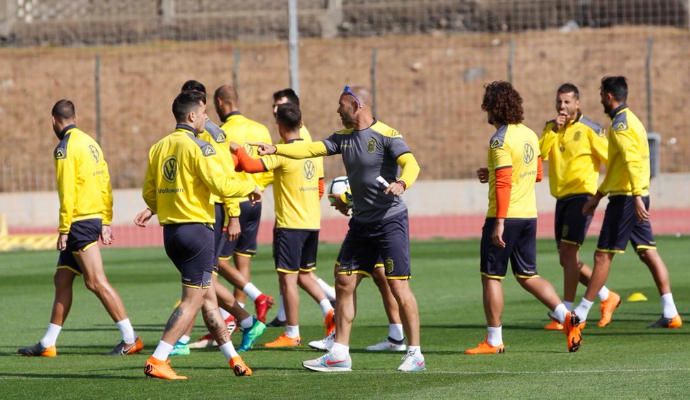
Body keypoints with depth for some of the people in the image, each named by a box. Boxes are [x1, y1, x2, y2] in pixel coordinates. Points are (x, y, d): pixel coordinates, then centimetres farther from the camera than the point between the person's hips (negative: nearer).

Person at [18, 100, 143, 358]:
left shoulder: (65, 148, -12)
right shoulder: (90, 142, 14)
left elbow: (67, 192, -17)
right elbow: (105, 183, 14)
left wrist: (64, 229, -14)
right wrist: (106, 222, 16)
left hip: (79, 221, -9)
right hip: (95, 218, 9)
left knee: (96, 282, -9)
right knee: (62, 280, 12)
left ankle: (130, 339, -9)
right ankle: (47, 344, 16)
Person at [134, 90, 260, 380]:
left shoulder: (158, 147, 9)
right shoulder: (196, 147, -13)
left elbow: (149, 192, 15)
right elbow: (220, 185, -18)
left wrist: (155, 209, 35)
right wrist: (250, 187, -2)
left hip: (171, 232, 8)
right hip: (196, 229, -8)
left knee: (208, 297, 16)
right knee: (192, 300, -3)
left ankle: (233, 359, 23)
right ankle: (157, 362, -10)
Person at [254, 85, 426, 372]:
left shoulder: (387, 136, -12)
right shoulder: (344, 138, 11)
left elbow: (411, 164, -23)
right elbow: (311, 149, 6)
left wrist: (402, 183, -44)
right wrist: (275, 149, -5)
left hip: (391, 221, -8)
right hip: (360, 223, 8)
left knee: (399, 287, -9)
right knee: (344, 283, 6)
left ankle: (415, 355, -3)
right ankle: (339, 354, 11)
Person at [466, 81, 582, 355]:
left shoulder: (500, 140, -15)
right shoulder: (529, 135, 10)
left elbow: (504, 183, -21)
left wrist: (499, 223, -22)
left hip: (505, 216, -8)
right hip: (529, 216, 8)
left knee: (491, 276, 3)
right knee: (528, 275, 15)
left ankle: (493, 341, 5)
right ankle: (566, 317, 0)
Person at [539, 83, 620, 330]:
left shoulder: (589, 129, -6)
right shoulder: (551, 128, 12)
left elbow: (611, 158, -4)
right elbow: (539, 153, -3)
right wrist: (552, 130, -13)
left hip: (581, 195, -7)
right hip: (562, 197, 7)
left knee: (568, 252, -14)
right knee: (567, 259, 9)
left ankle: (567, 313, -13)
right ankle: (606, 297, 24)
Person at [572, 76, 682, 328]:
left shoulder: (620, 124, -12)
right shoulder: (630, 120, 20)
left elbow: (632, 162, -25)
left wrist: (636, 197, -32)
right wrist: (597, 197, 30)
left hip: (625, 199, -9)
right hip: (638, 197, 9)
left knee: (603, 256, -4)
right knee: (648, 252, 6)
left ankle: (580, 314, 1)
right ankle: (670, 313, 1)